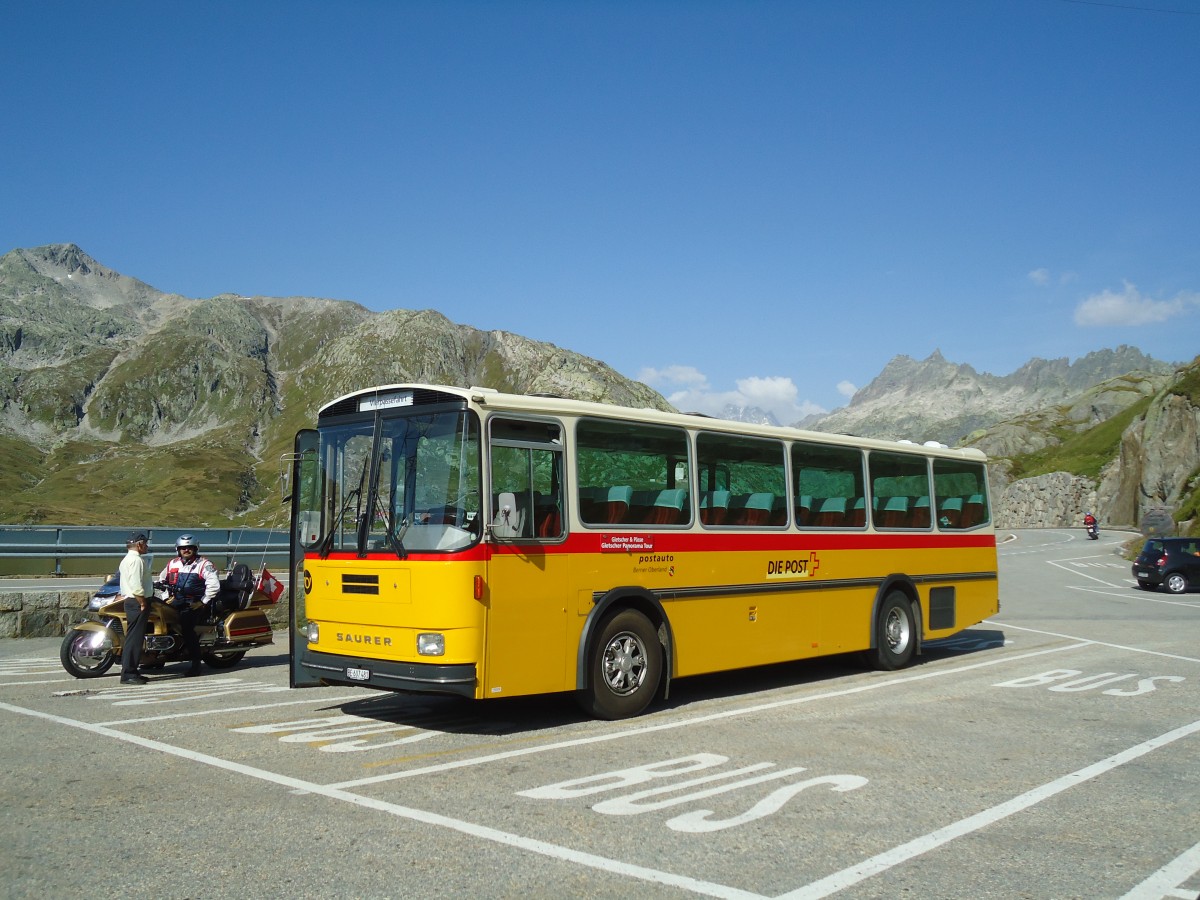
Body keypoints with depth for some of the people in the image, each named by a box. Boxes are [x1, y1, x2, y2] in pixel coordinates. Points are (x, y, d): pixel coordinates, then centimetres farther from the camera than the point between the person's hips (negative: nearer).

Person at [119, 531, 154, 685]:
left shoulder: (127, 560, 20)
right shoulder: (136, 560, -15)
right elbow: (136, 585, -23)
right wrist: (143, 603, -18)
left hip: (129, 600, 11)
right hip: (137, 602, -11)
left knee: (133, 637, 14)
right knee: (134, 638, -10)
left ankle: (131, 672, 19)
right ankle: (128, 674, -10)